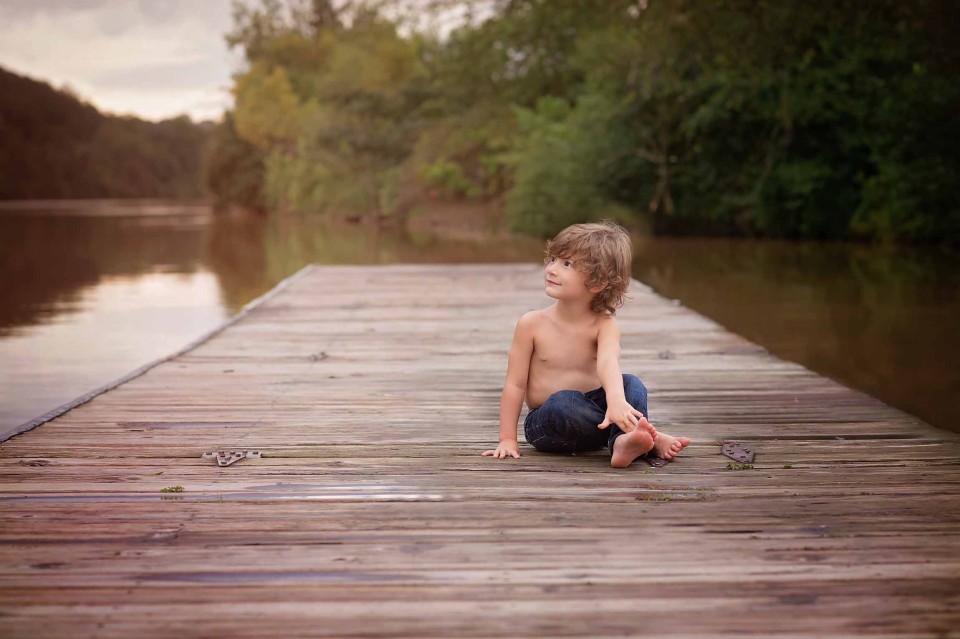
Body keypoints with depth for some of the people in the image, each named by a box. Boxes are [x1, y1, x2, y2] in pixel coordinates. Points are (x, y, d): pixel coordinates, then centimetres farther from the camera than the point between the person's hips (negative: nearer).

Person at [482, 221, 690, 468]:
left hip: (591, 410, 2)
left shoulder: (604, 326, -7)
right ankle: (651, 440, -32)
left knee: (631, 384, -20)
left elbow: (608, 362, -29)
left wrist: (617, 400, -50)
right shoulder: (532, 324, -7)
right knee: (562, 401, -33)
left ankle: (622, 442, -45)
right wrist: (507, 439, -10)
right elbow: (515, 384, -5)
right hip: (546, 424, -1)